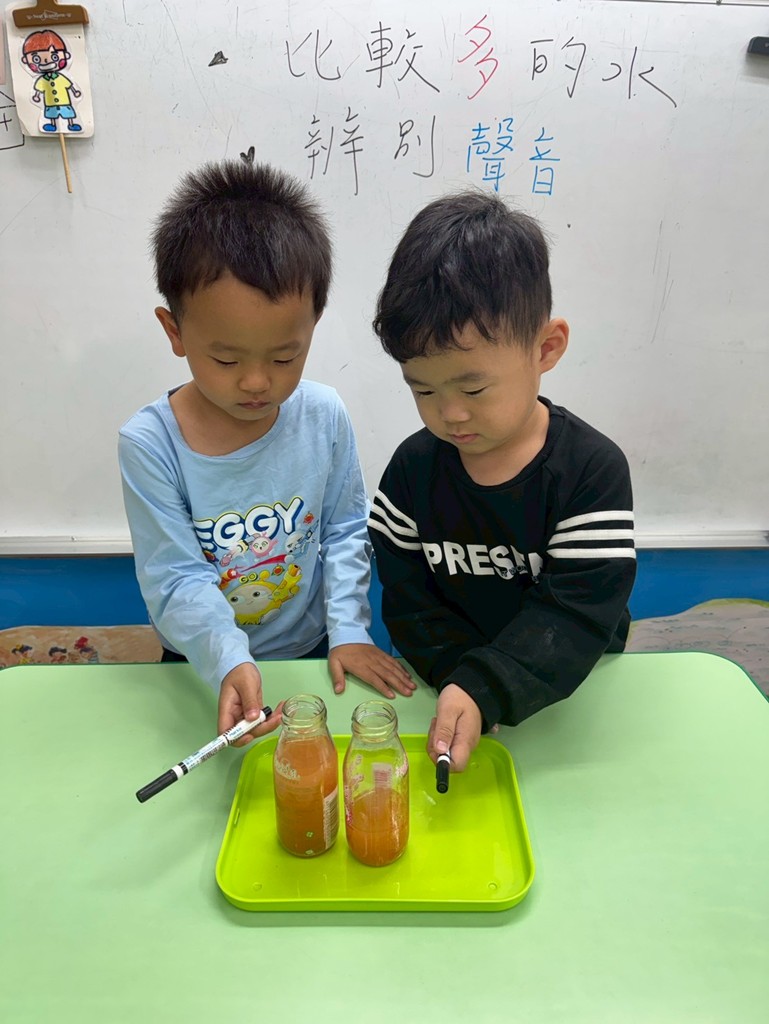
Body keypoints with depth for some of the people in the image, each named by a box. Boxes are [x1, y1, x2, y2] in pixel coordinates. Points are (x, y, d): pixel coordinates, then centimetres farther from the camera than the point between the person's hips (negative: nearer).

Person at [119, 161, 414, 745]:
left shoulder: (325, 416, -12)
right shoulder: (149, 444, -19)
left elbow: (345, 529, 0)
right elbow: (176, 580, -19)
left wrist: (348, 629, -7)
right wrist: (229, 663, -33)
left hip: (311, 651, 1)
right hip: (203, 667, -1)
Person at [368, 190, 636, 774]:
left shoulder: (593, 470, -13)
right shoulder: (413, 467, -4)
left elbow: (577, 613, -17)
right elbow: (407, 599, -2)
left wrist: (487, 692, -29)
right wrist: (463, 681, -15)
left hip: (569, 698, -1)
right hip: (454, 681, 1)